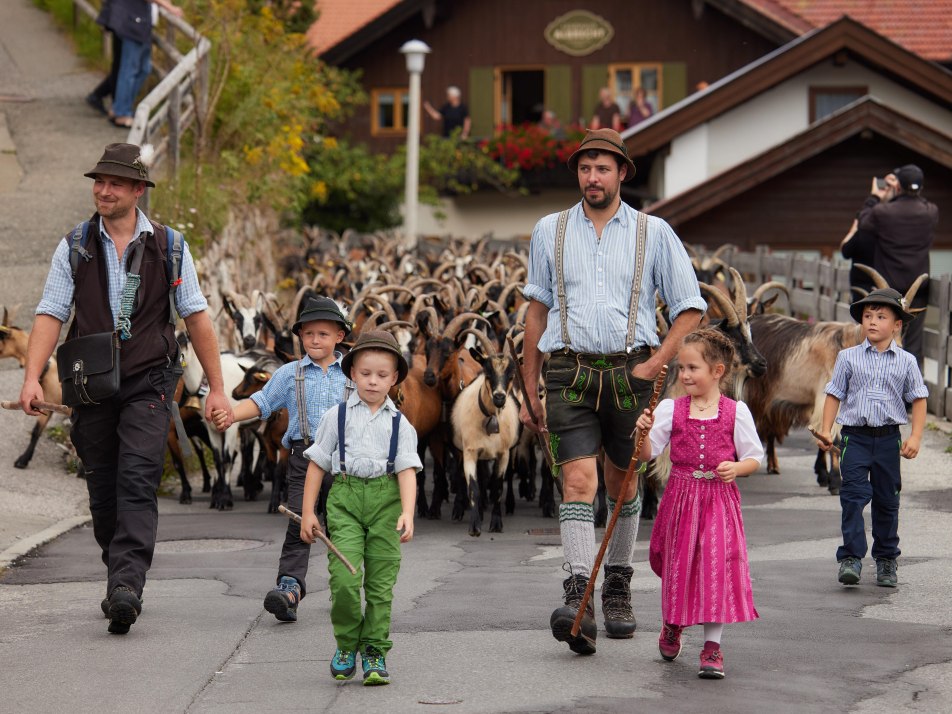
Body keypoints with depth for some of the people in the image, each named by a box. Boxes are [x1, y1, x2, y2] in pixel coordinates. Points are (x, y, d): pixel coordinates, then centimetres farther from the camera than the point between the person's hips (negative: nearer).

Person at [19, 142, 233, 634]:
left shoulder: (168, 247, 4)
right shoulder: (74, 247, 5)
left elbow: (196, 317, 8)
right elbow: (50, 314, -1)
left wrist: (217, 387, 6)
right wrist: (32, 377, -15)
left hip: (148, 383, -2)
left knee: (137, 482, -17)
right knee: (102, 491, 7)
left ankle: (127, 587, -26)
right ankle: (122, 582, 23)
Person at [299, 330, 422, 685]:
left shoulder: (399, 424, 9)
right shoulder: (337, 416, 9)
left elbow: (407, 470, 0)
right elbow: (317, 465, 11)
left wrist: (407, 513, -15)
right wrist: (308, 512, 7)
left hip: (385, 499, 1)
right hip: (345, 497, -1)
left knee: (380, 581, 1)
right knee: (344, 578, -13)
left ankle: (374, 652, 11)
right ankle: (346, 644, 8)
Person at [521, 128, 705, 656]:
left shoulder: (653, 233, 4)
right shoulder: (550, 231, 9)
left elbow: (690, 309, 6)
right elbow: (537, 311, 14)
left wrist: (654, 364, -6)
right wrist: (530, 389, 12)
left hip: (630, 372, 0)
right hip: (570, 373, 0)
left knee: (623, 484, 11)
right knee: (578, 479, -15)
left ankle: (618, 589, 28)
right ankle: (578, 595, -24)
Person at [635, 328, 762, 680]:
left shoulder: (736, 411, -1)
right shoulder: (670, 409, 2)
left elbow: (754, 457, 5)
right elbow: (647, 453, 0)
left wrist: (737, 468, -15)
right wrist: (644, 432, -19)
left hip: (719, 499, -1)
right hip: (680, 498, 2)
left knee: (717, 566, -7)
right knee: (678, 566, 8)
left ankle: (712, 645, 0)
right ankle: (672, 624, 37)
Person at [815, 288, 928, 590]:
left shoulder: (906, 361, 3)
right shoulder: (848, 358, 2)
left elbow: (919, 400, 6)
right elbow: (834, 395, 6)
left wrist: (915, 437, -4)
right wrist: (825, 431, -3)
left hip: (888, 438, 1)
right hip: (855, 437, -1)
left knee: (887, 500, 10)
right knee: (853, 494, -14)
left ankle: (886, 559, 23)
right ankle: (851, 557, -13)